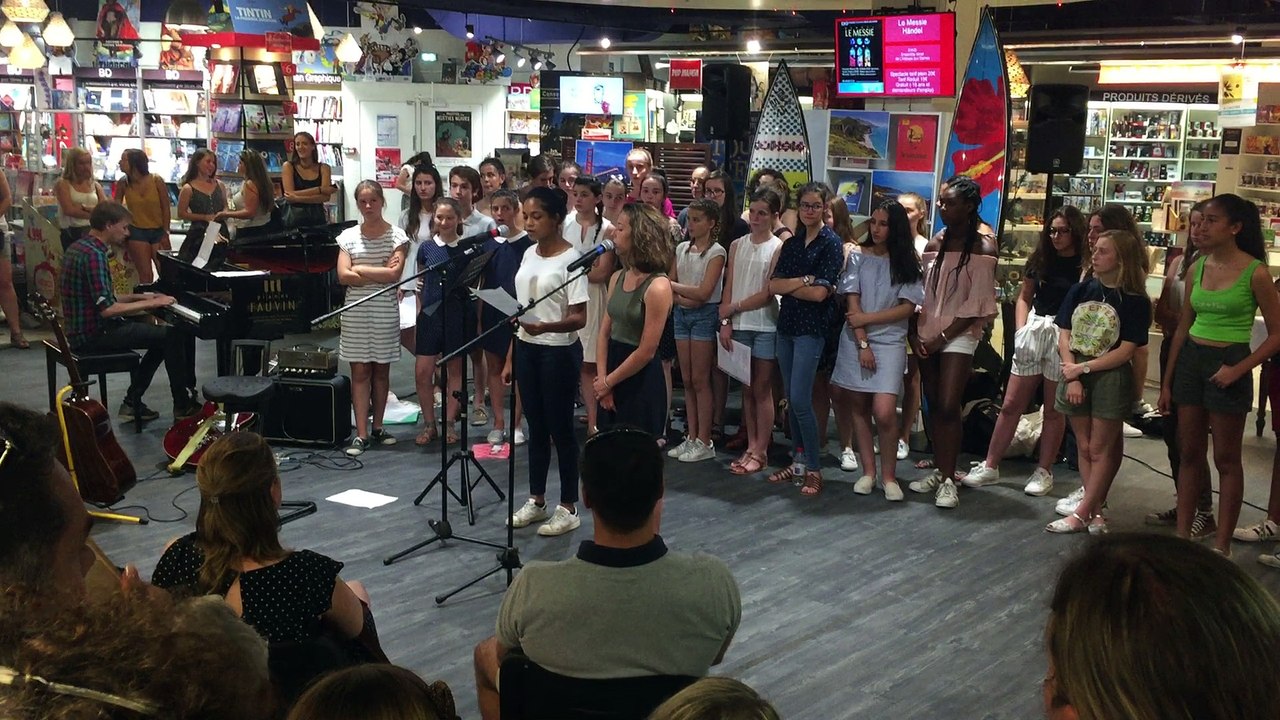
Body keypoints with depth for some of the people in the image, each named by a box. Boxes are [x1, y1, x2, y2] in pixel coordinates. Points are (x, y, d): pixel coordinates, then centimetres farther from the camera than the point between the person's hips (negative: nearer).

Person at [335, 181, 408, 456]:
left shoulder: (396, 235, 1)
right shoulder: (348, 236, 5)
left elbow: (394, 274, -12)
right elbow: (344, 276, -6)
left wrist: (360, 269, -7)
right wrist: (381, 273, -10)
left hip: (385, 311, -1)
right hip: (356, 311, 1)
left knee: (381, 370, 8)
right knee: (360, 372, 0)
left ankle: (377, 428, 20)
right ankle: (361, 434, 1)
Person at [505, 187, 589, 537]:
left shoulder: (570, 259, -13)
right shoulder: (529, 254, 8)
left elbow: (578, 318, -17)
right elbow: (520, 311, 14)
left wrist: (545, 327, -35)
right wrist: (510, 357, 13)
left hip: (559, 352, -7)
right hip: (526, 349, 7)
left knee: (560, 429, 1)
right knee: (536, 428, 14)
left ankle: (568, 508, 12)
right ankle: (536, 501, 26)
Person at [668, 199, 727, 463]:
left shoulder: (716, 252, -8)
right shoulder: (682, 248, 9)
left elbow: (704, 292, -15)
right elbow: (671, 285, 7)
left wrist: (671, 285, -14)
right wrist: (681, 299, -12)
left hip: (705, 315, -6)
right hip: (682, 313, 6)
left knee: (700, 381, -3)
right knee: (687, 380, 7)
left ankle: (704, 442, 2)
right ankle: (691, 438, 14)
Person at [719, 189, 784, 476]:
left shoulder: (778, 248, -6)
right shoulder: (737, 245, 9)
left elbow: (767, 294, -9)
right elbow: (728, 288, 7)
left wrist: (732, 308, -5)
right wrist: (726, 322, -2)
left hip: (765, 327, -4)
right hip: (739, 325, 4)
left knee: (762, 390, 1)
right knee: (747, 389, 9)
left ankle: (761, 452, 8)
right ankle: (751, 446, 15)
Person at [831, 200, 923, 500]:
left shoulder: (907, 264, 4)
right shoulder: (858, 258, 5)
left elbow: (908, 308, -3)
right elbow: (852, 303, -2)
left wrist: (867, 318, -10)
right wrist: (863, 344, -10)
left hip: (890, 343, -2)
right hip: (856, 341, 2)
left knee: (884, 413, -13)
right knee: (860, 407, 5)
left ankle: (888, 475, 2)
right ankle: (868, 471, 16)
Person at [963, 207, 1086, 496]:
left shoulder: (1085, 265, -5)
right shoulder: (1040, 259, 9)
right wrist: (1021, 330, 4)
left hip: (1065, 336, -4)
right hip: (1033, 330, 4)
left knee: (1054, 409, 6)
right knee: (1011, 404, 6)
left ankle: (1044, 472, 15)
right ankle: (990, 466, 12)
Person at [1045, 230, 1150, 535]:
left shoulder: (1135, 301, -9)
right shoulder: (1081, 290, 3)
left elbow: (1125, 352, -13)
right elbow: (1064, 336, 0)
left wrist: (1082, 368, -15)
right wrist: (1072, 377, -10)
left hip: (1110, 378, -4)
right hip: (1075, 375, 4)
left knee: (1101, 449, 2)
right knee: (1085, 447, 8)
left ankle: (1081, 514, 6)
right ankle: (1096, 511, 16)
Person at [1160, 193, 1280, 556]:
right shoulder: (1197, 267, 6)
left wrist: (1239, 368, -18)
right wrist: (1167, 381, 12)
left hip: (1227, 364, -5)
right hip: (1190, 360, 6)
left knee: (1226, 459, 3)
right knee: (1189, 453, 11)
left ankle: (1222, 546, 11)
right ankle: (1182, 535, 19)